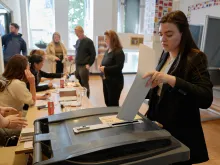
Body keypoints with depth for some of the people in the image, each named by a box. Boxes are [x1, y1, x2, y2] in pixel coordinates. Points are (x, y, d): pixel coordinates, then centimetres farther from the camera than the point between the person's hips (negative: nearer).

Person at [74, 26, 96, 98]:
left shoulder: (88, 41, -7)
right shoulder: (77, 41, 13)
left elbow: (93, 54, -8)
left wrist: (89, 64, -13)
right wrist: (76, 61, 11)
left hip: (84, 66, -7)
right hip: (77, 66, 7)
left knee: (85, 85, -1)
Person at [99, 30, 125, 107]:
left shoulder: (119, 52, -14)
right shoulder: (107, 51, 12)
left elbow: (119, 67, -25)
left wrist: (105, 69, -21)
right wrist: (101, 67, -4)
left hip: (115, 82, -8)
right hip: (106, 81, 8)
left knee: (113, 104, 4)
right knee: (107, 102, 18)